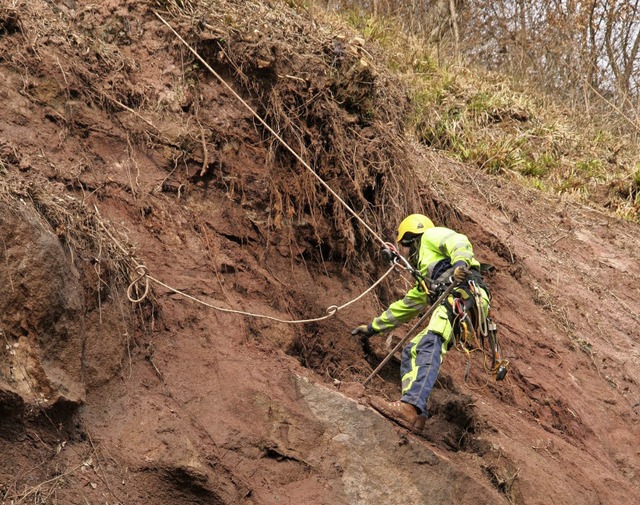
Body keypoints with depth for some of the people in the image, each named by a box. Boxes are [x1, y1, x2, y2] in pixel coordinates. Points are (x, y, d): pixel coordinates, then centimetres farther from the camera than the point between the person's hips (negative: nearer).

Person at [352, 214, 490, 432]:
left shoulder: (430, 236, 18)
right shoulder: (423, 281, 41)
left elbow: (459, 242, -3)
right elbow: (404, 307, 51)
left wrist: (460, 263, -25)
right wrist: (373, 327, 58)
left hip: (463, 292, -9)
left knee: (429, 344, -28)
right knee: (411, 351, 5)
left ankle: (411, 405, -46)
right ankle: (415, 415, -11)